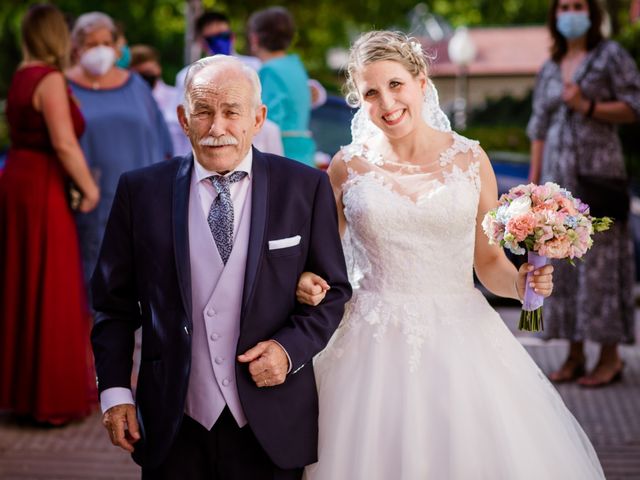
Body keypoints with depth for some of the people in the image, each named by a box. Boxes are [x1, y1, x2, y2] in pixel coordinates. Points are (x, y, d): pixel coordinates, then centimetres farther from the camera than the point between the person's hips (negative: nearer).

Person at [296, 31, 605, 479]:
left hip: (460, 339, 1)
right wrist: (308, 283, -12)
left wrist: (519, 281, -11)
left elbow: (489, 261, 8)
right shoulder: (348, 166, 2)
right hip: (376, 343, 0)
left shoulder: (470, 159, 2)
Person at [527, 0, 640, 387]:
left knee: (600, 262, -5)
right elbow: (540, 130, 14)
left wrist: (586, 106, -18)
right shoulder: (550, 70, 14)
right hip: (559, 176, 5)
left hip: (597, 175, -5)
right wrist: (533, 185, 8)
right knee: (564, 264, 4)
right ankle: (575, 356, 11)